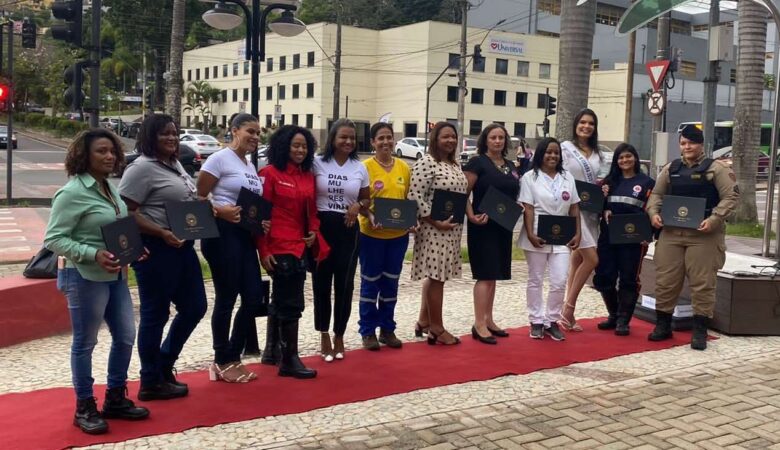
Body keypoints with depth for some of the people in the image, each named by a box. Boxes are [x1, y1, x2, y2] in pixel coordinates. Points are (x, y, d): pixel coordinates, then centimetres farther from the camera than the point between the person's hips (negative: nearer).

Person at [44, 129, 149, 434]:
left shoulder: (110, 187, 9)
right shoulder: (72, 193, -15)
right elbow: (53, 239, -17)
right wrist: (94, 254, -27)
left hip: (115, 275, 9)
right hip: (85, 277, -8)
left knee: (125, 337, 14)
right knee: (85, 342, 4)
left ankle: (115, 399, 29)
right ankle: (84, 408, 19)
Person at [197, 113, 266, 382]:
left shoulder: (251, 167, 19)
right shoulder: (219, 159, -6)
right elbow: (198, 198, -10)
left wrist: (262, 223, 6)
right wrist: (221, 211, -26)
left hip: (245, 236, 8)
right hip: (222, 234, -8)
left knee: (253, 296, 6)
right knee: (226, 298, -1)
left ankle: (234, 357, 20)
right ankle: (223, 362, 12)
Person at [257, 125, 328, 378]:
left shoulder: (308, 176, 11)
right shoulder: (270, 173, -9)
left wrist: (314, 232, -2)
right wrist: (263, 250, -14)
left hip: (300, 246, 7)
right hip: (279, 248, -7)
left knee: (281, 300, 18)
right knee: (291, 304, -5)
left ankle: (272, 350, 33)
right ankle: (290, 360, 5)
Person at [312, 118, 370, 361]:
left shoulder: (360, 168, 6)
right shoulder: (317, 163, -2)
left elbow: (366, 199, 15)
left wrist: (358, 206, -7)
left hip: (348, 229, 2)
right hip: (322, 226, -2)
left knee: (344, 284, 6)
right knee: (322, 282, 5)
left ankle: (339, 335, 21)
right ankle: (324, 334, 19)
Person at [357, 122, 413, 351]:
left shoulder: (404, 167, 6)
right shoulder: (365, 167, -6)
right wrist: (370, 217, -24)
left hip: (398, 234, 4)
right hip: (371, 234, -4)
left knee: (391, 283, 12)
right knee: (370, 283, 4)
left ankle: (387, 329, 24)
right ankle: (368, 331, 14)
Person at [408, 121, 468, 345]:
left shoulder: (455, 165, 14)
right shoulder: (426, 163, -13)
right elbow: (415, 197, -18)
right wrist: (436, 222, -19)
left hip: (452, 229, 9)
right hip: (434, 229, -9)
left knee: (435, 275, 14)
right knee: (436, 276, -3)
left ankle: (424, 321, 25)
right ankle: (437, 329, 6)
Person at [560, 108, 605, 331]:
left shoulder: (597, 154, 14)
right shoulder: (566, 148, -3)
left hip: (591, 210, 6)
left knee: (577, 259, 8)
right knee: (591, 258, -13)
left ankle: (568, 312, 14)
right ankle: (568, 307, -1)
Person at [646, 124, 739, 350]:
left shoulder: (716, 168, -1)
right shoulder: (671, 168, 13)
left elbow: (731, 196, -6)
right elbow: (657, 194, 16)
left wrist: (714, 219, -19)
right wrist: (654, 213, -3)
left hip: (703, 235, -4)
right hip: (671, 233, 4)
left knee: (702, 284, -3)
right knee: (665, 281, 6)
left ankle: (700, 331, 6)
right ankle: (663, 325, 19)